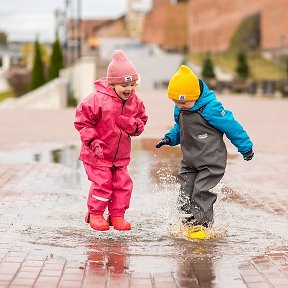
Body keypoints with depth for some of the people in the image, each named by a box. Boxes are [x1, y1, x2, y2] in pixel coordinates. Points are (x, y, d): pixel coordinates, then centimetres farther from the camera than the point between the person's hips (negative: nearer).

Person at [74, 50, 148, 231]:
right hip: (98, 154, -5)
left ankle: (117, 215, 19)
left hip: (121, 155, 5)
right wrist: (92, 140, -19)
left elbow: (141, 122, 10)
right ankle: (95, 214, 15)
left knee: (123, 184, 3)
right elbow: (82, 120, -12)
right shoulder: (98, 100, -19)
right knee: (102, 184, -7)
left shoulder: (135, 102, -2)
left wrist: (133, 125, -14)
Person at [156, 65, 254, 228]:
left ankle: (204, 226, -1)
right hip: (189, 162, 7)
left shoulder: (210, 108, -20)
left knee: (201, 193, -13)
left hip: (211, 162, -7)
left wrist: (246, 148, -2)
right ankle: (188, 225, 19)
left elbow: (232, 126, -11)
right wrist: (170, 138, 3)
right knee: (185, 196, 5)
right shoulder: (180, 110, 3)